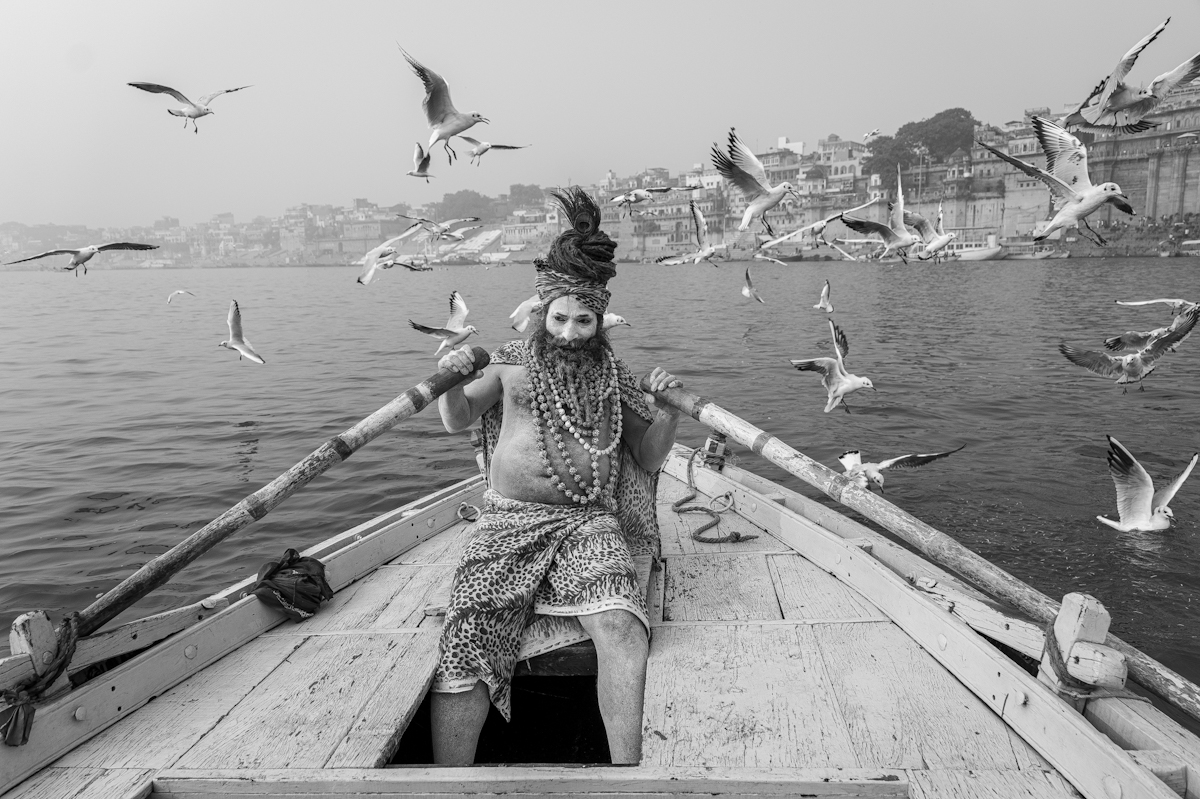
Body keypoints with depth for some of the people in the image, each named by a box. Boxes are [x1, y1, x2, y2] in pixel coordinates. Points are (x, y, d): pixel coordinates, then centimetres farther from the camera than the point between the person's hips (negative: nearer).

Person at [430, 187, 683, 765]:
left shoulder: (612, 376, 15)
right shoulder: (512, 361, 14)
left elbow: (648, 458, 18)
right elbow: (458, 420, 10)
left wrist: (668, 410, -2)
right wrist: (450, 379, -11)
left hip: (587, 522, 0)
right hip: (509, 521, 0)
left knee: (620, 625, -30)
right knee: (466, 643, -21)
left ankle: (627, 768, -25)